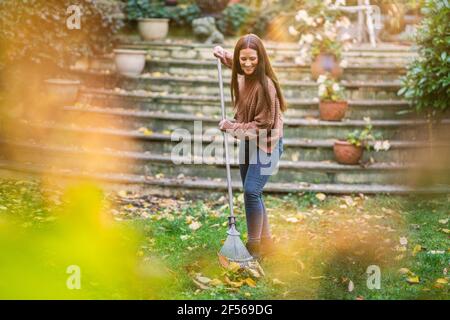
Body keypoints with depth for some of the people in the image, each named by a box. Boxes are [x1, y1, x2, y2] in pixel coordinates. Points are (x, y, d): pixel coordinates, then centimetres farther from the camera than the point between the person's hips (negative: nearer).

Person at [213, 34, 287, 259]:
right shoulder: (242, 76, -2)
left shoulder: (265, 85, -25)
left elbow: (263, 126, -22)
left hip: (267, 144, -8)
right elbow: (235, 63, 26)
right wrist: (222, 54, 9)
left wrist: (231, 127, -15)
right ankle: (265, 242, 23)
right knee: (251, 192, 11)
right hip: (248, 141, 8)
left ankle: (254, 246, -7)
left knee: (251, 191, -17)